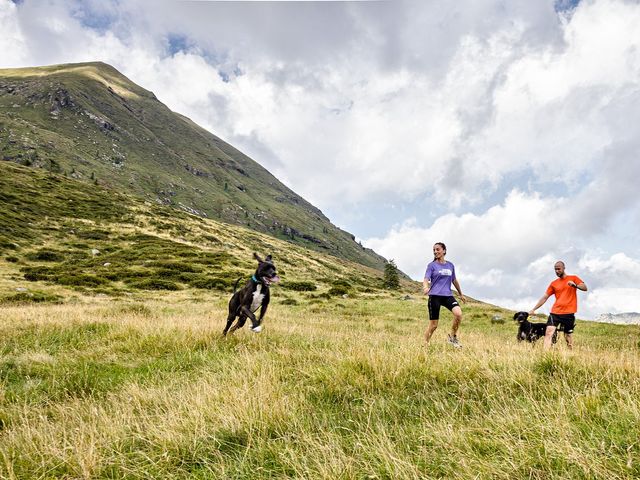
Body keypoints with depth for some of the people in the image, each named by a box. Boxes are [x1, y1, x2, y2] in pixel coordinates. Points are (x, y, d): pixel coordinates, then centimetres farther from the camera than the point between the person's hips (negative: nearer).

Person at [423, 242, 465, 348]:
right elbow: (426, 279, -10)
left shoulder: (450, 265, 12)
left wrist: (461, 294, 33)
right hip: (435, 296, -3)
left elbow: (454, 280, 25)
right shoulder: (432, 265, 1)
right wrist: (426, 287, -33)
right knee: (433, 325, -2)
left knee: (458, 313, -23)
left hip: (447, 295, 3)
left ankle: (453, 337, -1)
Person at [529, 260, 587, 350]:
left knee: (568, 336, 3)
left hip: (569, 313, -2)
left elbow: (585, 288, -5)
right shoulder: (553, 283, 13)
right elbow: (545, 297, 13)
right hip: (555, 312, 2)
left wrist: (575, 285, -26)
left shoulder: (573, 278, 7)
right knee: (548, 333, -13)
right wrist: (534, 309, 8)